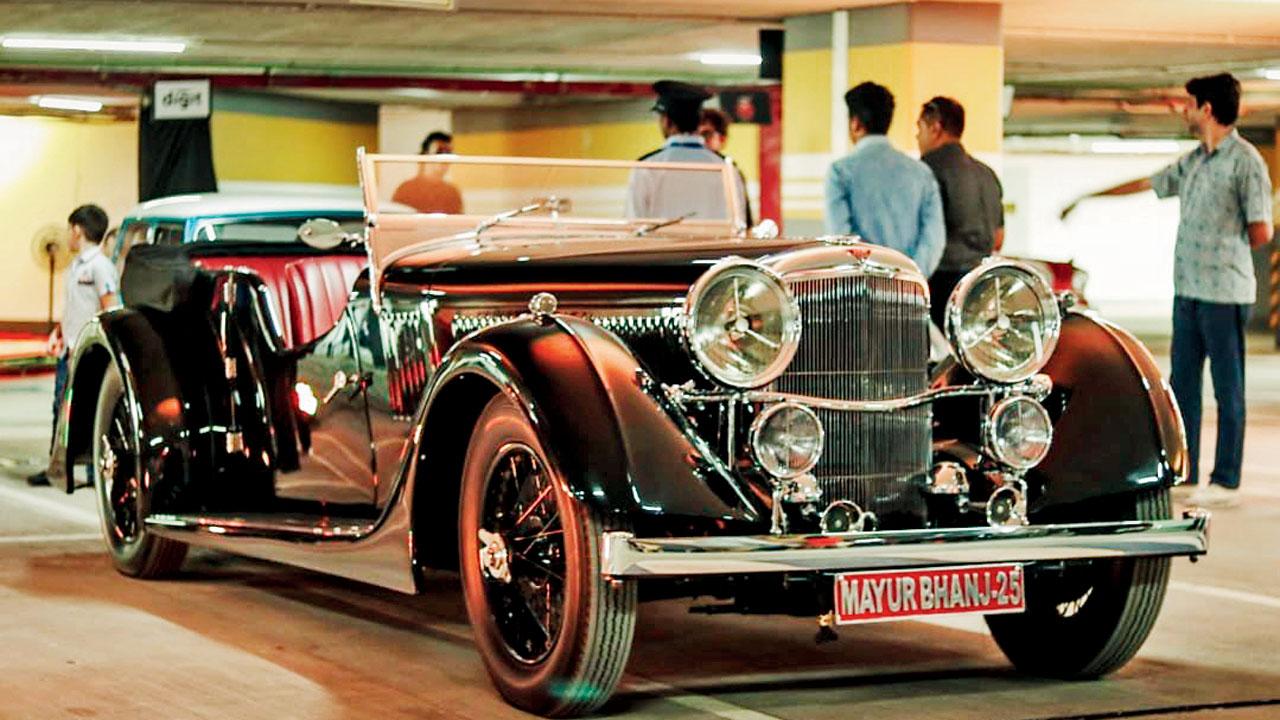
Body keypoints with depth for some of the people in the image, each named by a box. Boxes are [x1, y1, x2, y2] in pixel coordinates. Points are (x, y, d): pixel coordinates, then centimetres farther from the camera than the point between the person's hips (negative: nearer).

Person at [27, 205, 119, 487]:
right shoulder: (75, 266, 16)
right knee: (61, 409, 11)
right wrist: (57, 333, 12)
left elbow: (110, 311, -15)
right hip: (68, 351, 9)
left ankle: (96, 472, 1)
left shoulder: (100, 266, -11)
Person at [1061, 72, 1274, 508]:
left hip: (1224, 294, -8)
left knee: (1228, 389, -2)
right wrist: (1085, 199, 32)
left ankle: (1226, 482, 1)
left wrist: (1223, 253, 5)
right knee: (1182, 385, 11)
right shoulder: (1193, 162, 14)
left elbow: (1261, 233, -11)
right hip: (1187, 290, 8)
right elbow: (1146, 184, 26)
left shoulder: (1244, 161, -10)